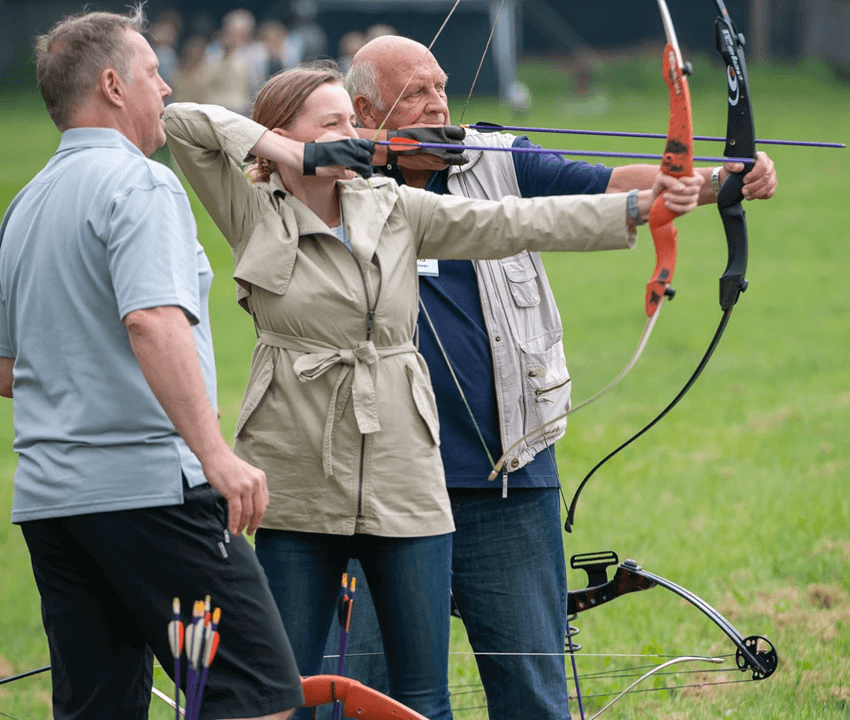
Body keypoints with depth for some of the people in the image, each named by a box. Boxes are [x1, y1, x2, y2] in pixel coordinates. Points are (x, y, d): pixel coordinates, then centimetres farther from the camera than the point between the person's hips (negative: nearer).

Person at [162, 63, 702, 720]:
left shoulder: (397, 210, 8)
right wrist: (266, 145, -11)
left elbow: (515, 224, 3)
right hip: (296, 492, -2)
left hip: (405, 487, 2)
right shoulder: (255, 215, 1)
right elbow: (181, 122, -5)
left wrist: (639, 206, -5)